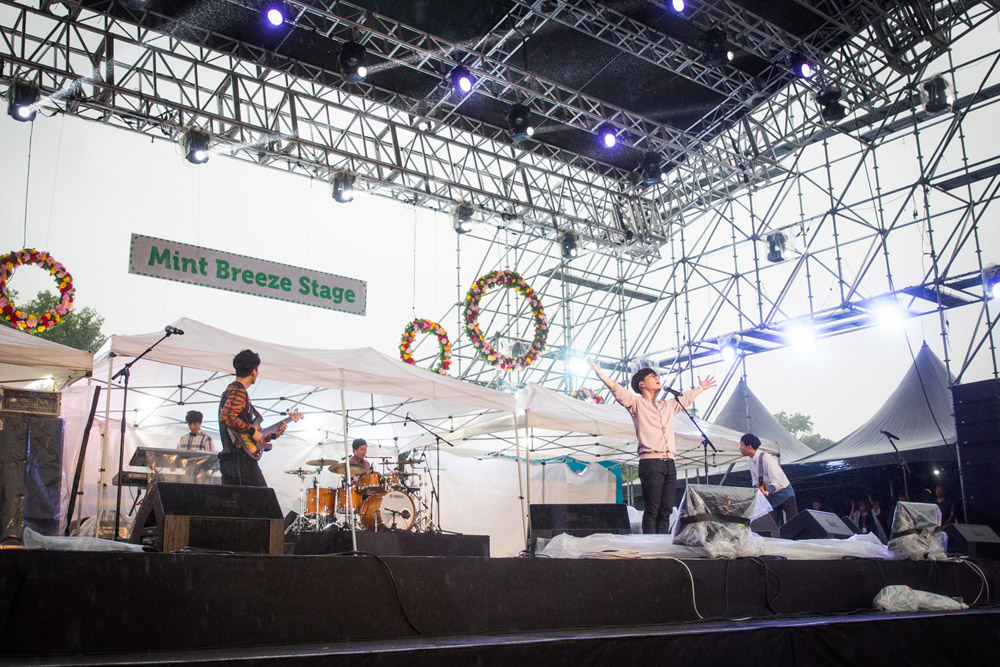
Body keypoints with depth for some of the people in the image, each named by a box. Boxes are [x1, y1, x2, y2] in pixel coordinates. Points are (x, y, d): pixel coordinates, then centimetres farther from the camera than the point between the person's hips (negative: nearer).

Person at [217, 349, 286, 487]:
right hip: (242, 459, -10)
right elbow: (227, 418, -25)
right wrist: (253, 431, -16)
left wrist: (272, 434, 25)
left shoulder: (230, 390, 24)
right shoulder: (238, 391, -8)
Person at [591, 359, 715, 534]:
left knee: (665, 510, 1)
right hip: (650, 461, -6)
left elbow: (686, 398, 43)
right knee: (652, 509, -11)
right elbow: (617, 390, -7)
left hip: (669, 462, 6)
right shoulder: (636, 403, 7)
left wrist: (701, 387, 55)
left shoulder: (668, 405, 26)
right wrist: (600, 374, -20)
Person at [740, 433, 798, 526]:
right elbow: (756, 480, 9)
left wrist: (767, 492, -43)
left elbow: (776, 480, -29)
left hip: (784, 493, -7)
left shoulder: (765, 457, -24)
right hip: (771, 496, 7)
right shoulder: (751, 461, 0)